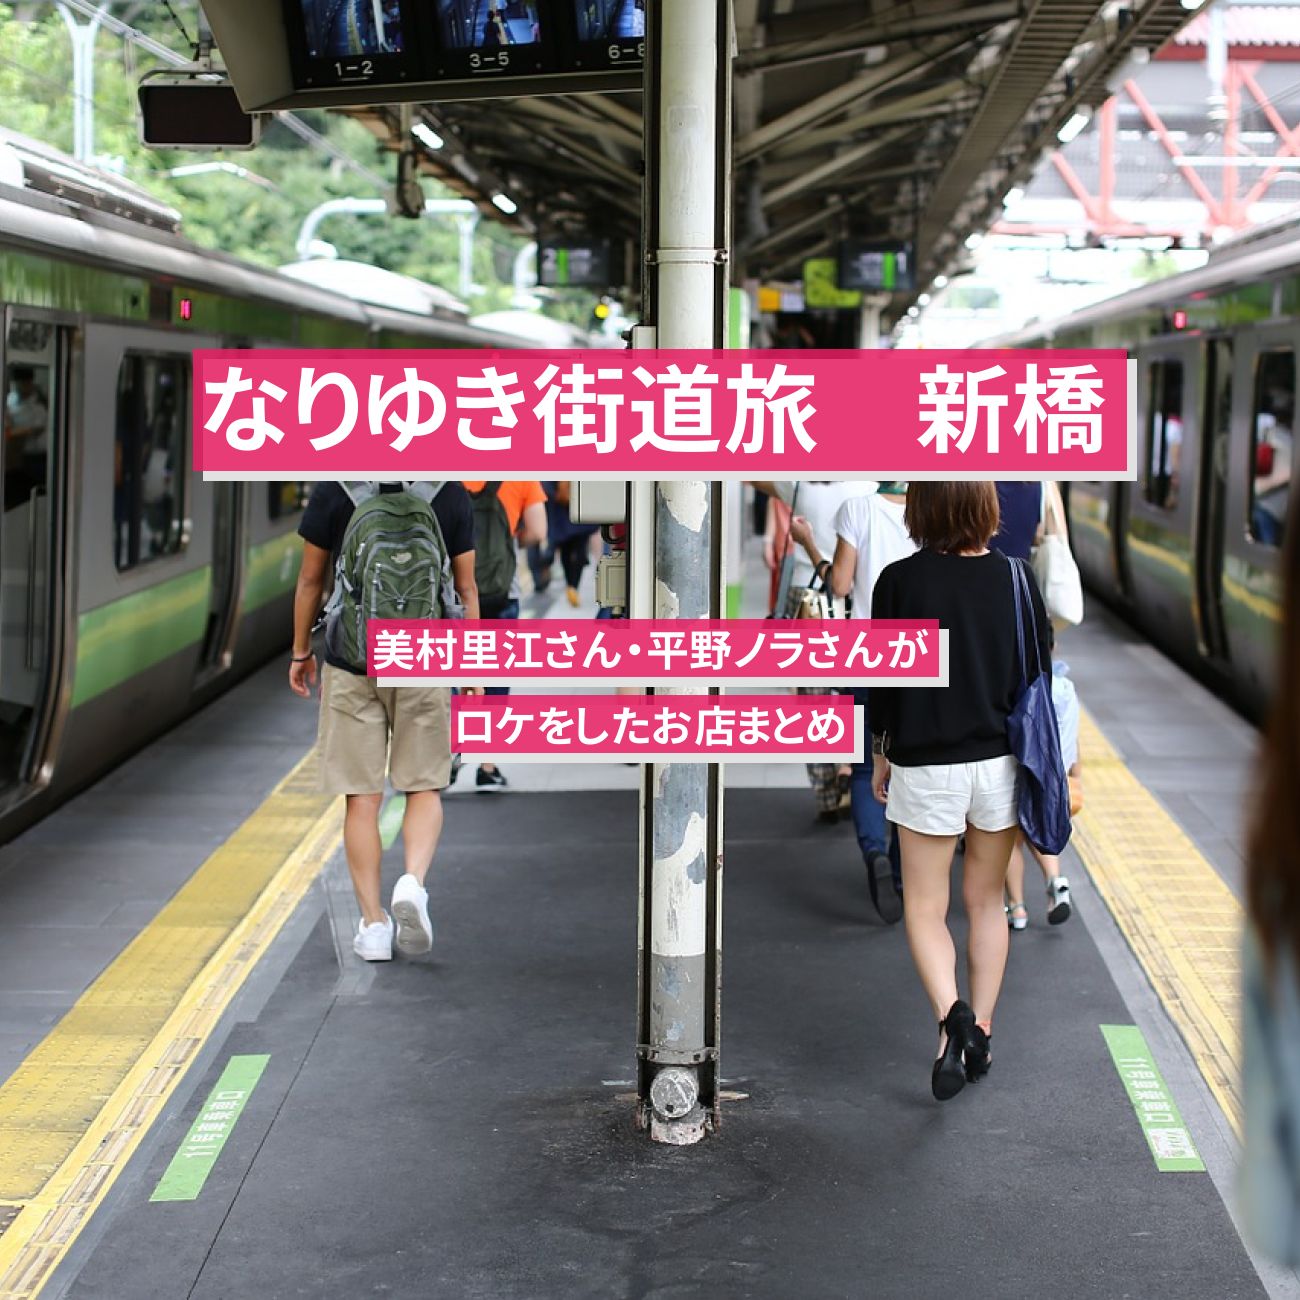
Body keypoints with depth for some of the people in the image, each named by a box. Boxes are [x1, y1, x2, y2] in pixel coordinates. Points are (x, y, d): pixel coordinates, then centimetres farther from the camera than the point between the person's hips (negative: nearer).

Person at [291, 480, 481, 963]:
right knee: (424, 786, 12)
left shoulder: (333, 489, -3)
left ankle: (372, 923, 6)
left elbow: (310, 579, 3)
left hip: (350, 659, 0)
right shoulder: (451, 493, -1)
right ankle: (413, 882, -13)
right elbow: (465, 587, 4)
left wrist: (300, 652, 14)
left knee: (361, 796, 4)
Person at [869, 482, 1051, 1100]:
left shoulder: (900, 581, -12)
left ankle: (950, 1015, -14)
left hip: (924, 765, -3)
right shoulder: (1015, 578, -4)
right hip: (1000, 763, 3)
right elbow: (1040, 670, 3)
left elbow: (881, 677, -6)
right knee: (986, 901, 18)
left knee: (924, 908, 7)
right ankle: (980, 1028, 20)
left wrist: (880, 754, 8)